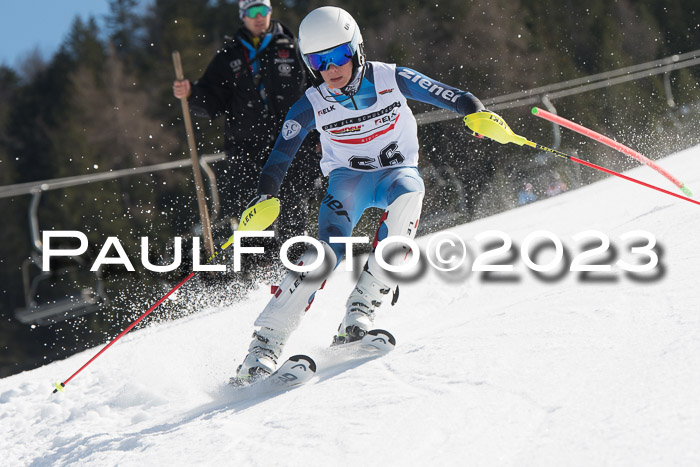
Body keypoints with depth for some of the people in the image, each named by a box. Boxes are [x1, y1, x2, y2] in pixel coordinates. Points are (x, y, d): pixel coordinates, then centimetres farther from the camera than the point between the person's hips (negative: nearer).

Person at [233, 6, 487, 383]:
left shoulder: (391, 80, -14)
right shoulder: (312, 106, -12)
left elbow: (449, 96, -15)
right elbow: (280, 155, -10)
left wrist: (477, 112, -34)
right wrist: (264, 196, -26)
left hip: (396, 171, 1)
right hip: (348, 178, -1)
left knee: (409, 190, -36)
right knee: (330, 246, -28)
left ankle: (362, 308, -33)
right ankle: (266, 341, -27)